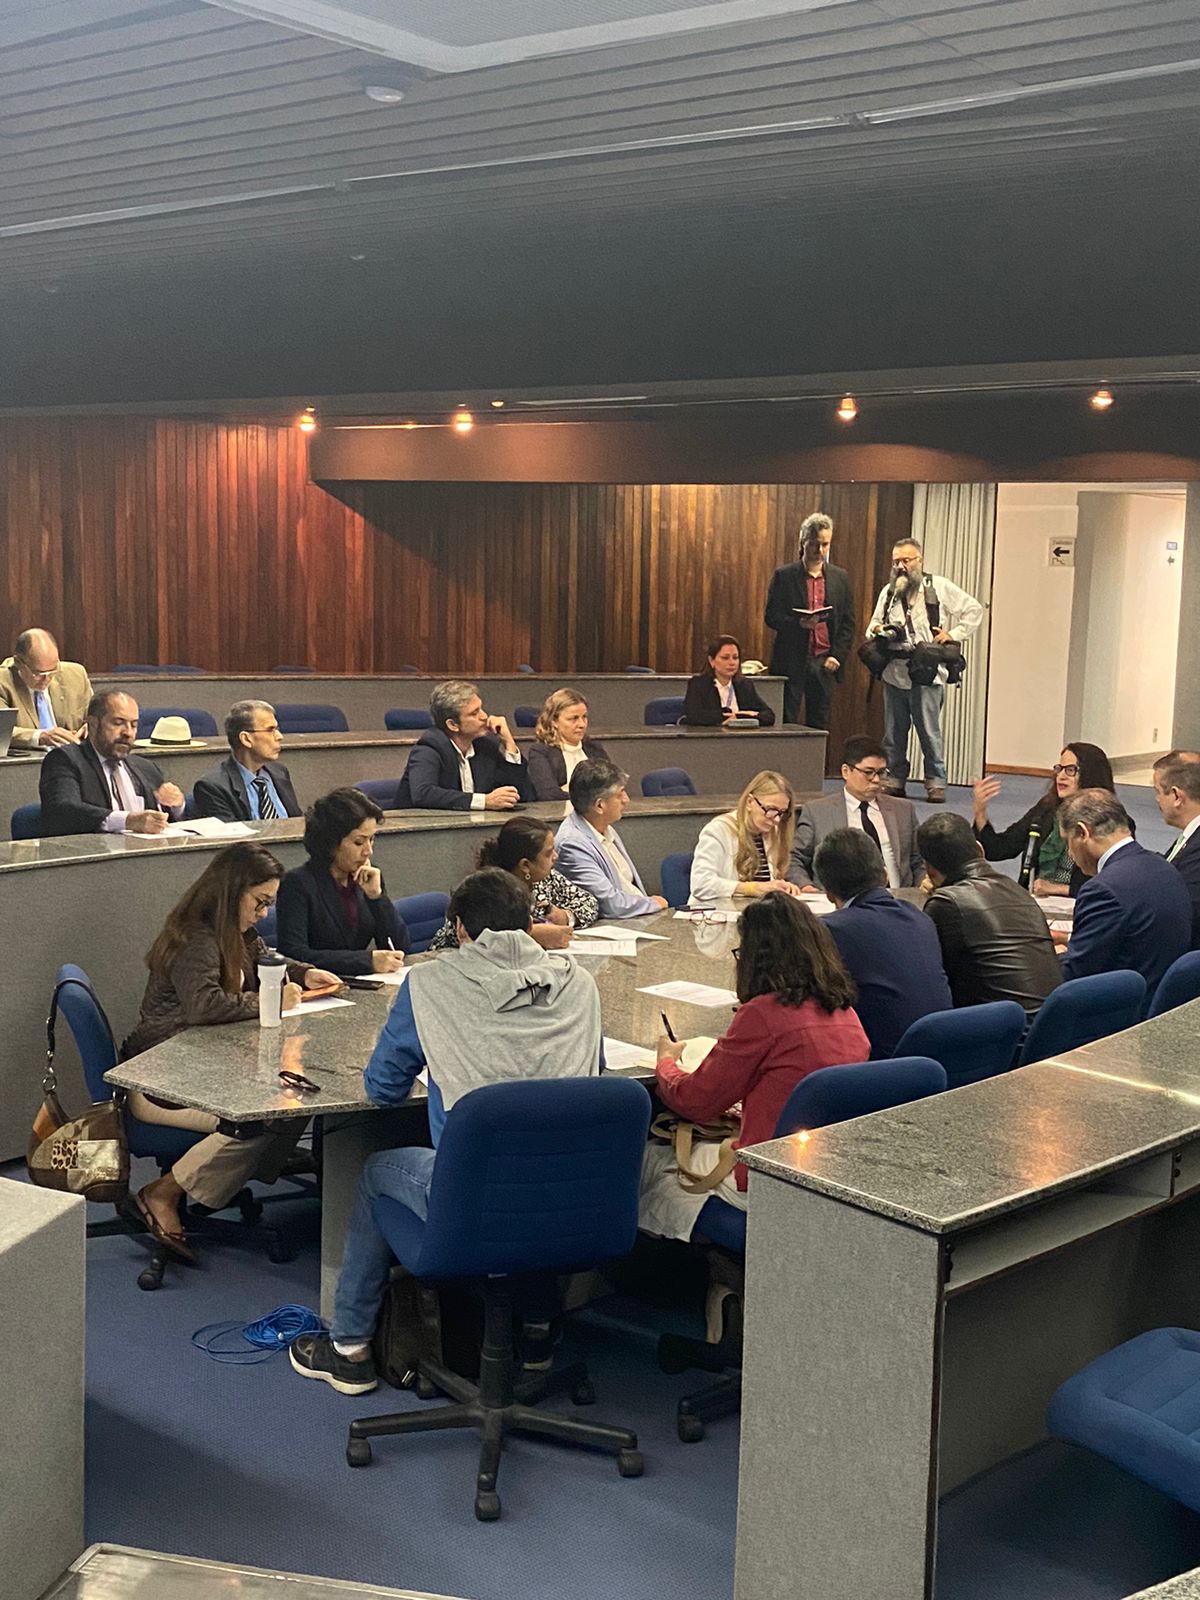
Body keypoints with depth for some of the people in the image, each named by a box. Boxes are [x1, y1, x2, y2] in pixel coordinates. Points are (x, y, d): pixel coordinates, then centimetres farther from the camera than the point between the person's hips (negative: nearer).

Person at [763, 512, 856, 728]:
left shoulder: (840, 577, 10)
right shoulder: (784, 575, 2)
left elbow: (848, 623, 10)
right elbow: (770, 617, -1)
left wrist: (837, 656, -2)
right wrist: (799, 623, -18)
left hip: (825, 663, 2)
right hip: (791, 662, -2)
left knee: (819, 726, 3)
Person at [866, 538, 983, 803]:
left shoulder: (940, 587, 2)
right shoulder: (888, 592, 14)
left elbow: (974, 610, 5)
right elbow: (873, 626, 19)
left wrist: (953, 635, -4)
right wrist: (877, 630, -4)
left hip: (926, 673, -4)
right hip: (894, 672, 4)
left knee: (930, 731, -6)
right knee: (894, 731, 8)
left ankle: (936, 783, 2)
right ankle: (895, 780, 16)